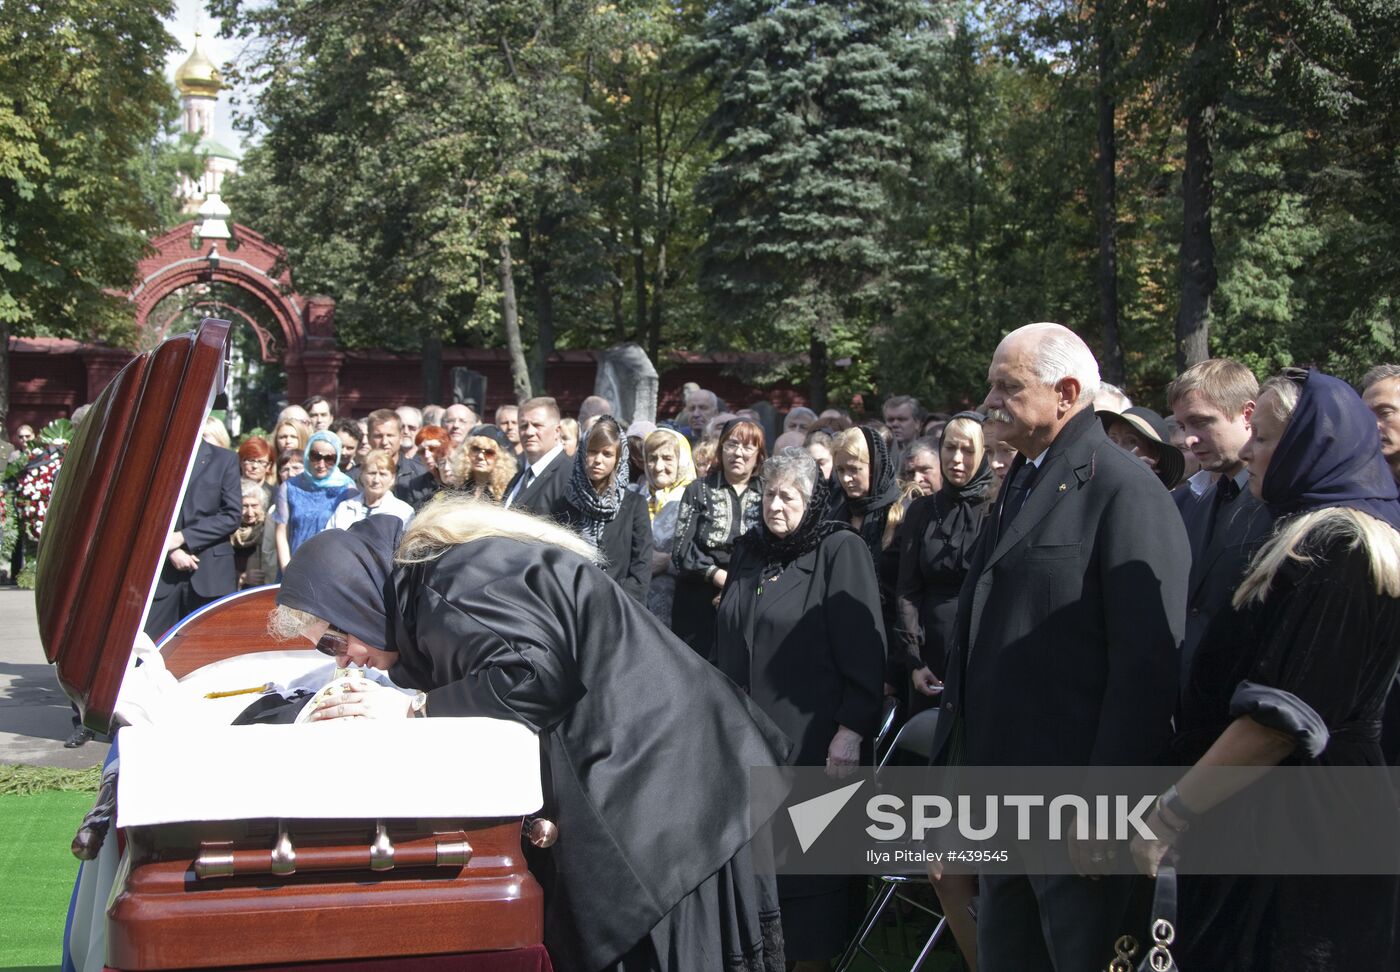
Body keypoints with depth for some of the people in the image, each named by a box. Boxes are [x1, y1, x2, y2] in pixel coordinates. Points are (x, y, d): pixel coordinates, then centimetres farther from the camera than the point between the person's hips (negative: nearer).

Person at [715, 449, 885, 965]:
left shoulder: (840, 551, -8)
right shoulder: (748, 551, 11)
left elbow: (864, 650, -13)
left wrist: (851, 731, -18)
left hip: (812, 738, -6)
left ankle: (811, 955, 16)